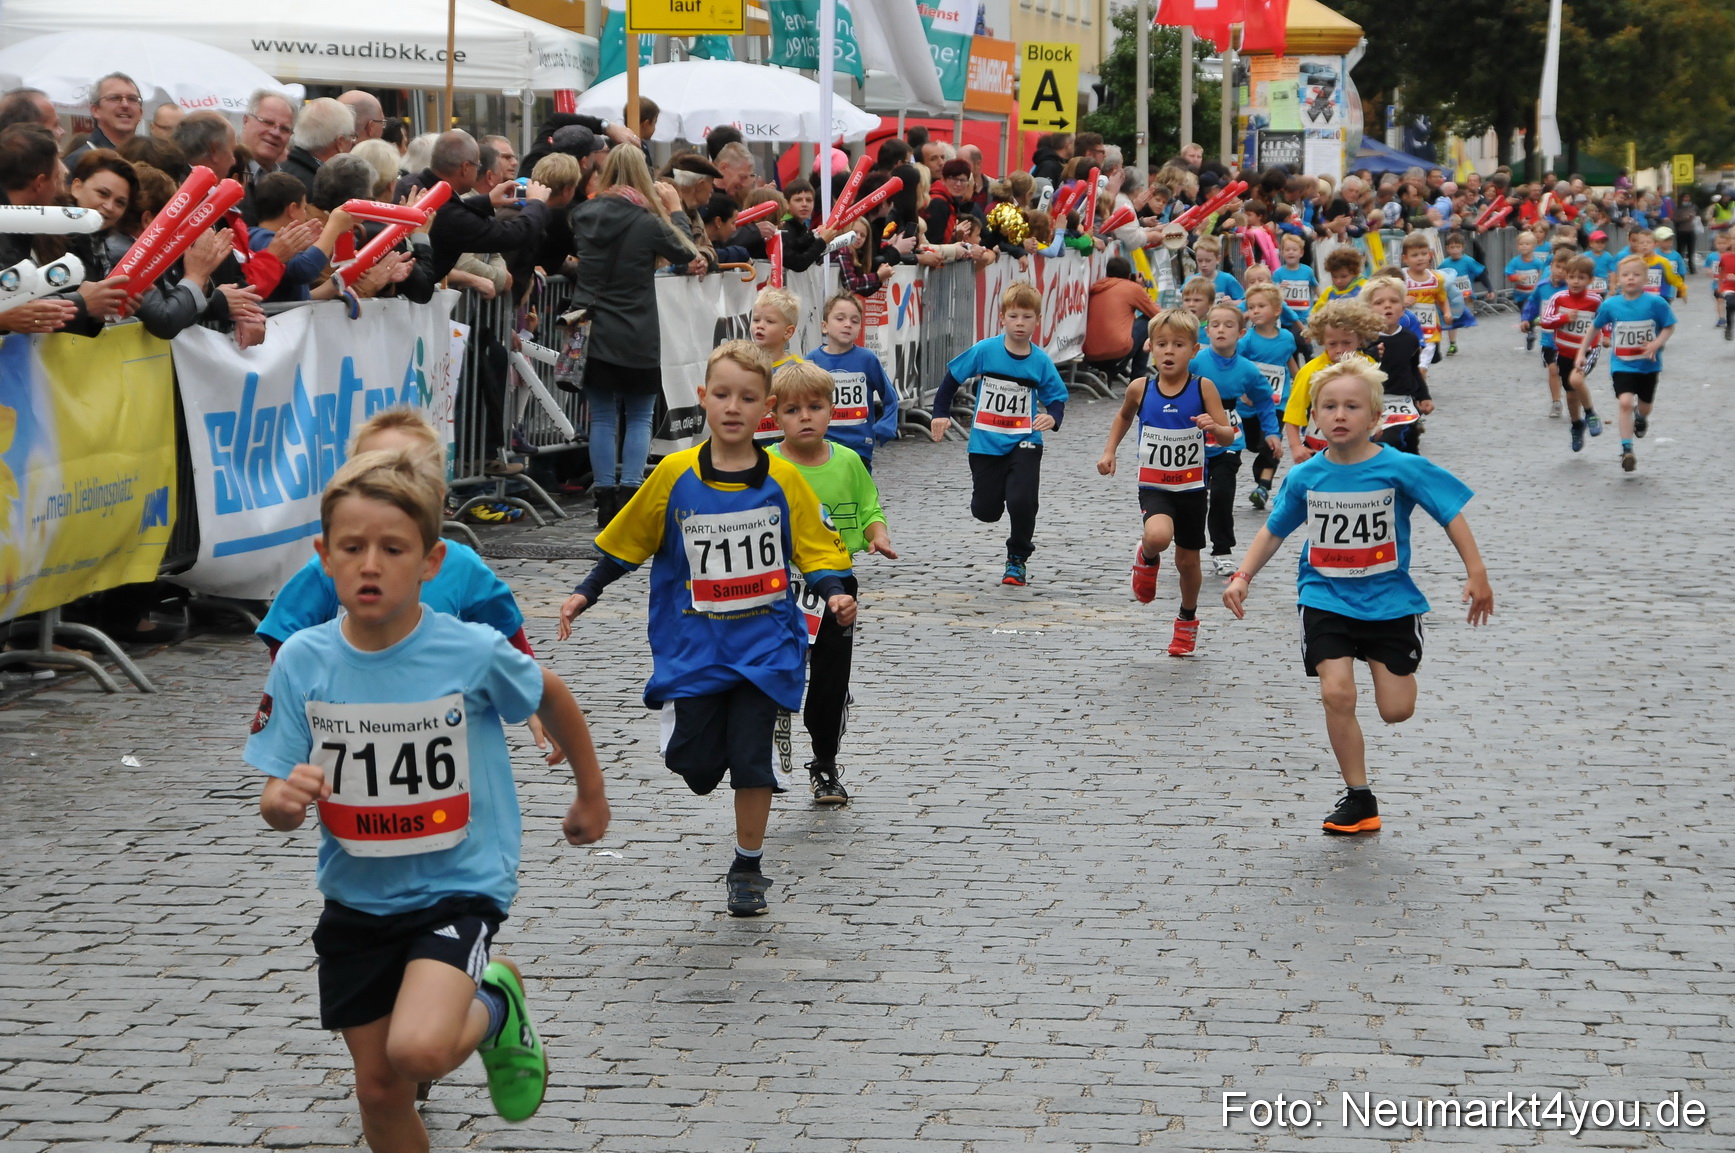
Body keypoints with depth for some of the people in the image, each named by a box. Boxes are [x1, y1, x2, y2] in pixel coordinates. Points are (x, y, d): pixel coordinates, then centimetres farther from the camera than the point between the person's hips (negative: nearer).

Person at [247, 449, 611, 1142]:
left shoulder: (474, 654, -17)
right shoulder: (302, 662, -9)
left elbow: (552, 698, 5)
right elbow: (276, 804, -4)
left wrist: (591, 796, 17)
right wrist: (284, 801, -28)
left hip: (458, 887, -3)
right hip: (356, 900, 4)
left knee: (417, 1052, -26)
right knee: (380, 1092, 9)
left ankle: (496, 1009, 7)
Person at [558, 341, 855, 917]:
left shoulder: (782, 478, -5)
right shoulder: (676, 475, -4)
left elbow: (815, 548, 3)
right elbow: (626, 544, 7)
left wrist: (835, 594, -14)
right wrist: (584, 595, 3)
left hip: (764, 643, -1)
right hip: (694, 644, 1)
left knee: (750, 756, -2)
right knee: (694, 763, -1)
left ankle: (747, 869, 15)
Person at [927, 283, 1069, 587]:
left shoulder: (1040, 362, -8)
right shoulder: (984, 351, -9)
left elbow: (1057, 397, -2)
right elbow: (953, 377, 2)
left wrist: (1053, 417, -24)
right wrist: (940, 414, -2)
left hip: (1024, 442, -1)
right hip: (986, 443, 1)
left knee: (1022, 501, -17)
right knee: (985, 511, 6)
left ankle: (1018, 559, 9)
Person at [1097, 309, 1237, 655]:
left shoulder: (1203, 388, -10)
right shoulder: (1140, 389, -5)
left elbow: (1229, 437, -10)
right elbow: (1124, 416, 18)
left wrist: (1214, 427, -31)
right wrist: (1109, 451, 9)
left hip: (1191, 487, 1)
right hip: (1153, 487, -1)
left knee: (1188, 561, 13)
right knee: (1158, 536, -31)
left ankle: (1188, 619, 40)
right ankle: (1146, 557, 7)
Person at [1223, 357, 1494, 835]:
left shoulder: (1401, 468, -13)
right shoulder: (1304, 477, -4)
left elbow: (1451, 514, -6)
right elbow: (1274, 530, 9)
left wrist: (1476, 573, -10)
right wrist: (1243, 576, 0)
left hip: (1390, 600, -1)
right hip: (1326, 599, 1)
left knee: (1396, 711, -1)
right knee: (1337, 693, -15)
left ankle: (1385, 661, 37)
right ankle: (1358, 798, -1)